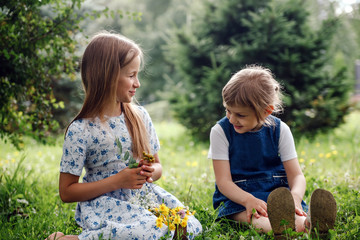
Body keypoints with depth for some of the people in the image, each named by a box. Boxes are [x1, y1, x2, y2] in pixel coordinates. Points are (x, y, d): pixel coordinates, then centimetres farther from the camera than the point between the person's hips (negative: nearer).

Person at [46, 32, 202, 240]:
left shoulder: (140, 116, 4)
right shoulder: (81, 130, -13)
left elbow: (157, 165, 16)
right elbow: (67, 192, -10)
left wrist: (151, 172, -10)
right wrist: (117, 181, -18)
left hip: (144, 196, 6)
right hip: (104, 204, -6)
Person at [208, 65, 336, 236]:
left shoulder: (279, 130, 2)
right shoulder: (220, 131, -3)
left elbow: (296, 175, 0)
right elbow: (223, 181, -8)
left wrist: (295, 196, -26)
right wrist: (248, 200, -30)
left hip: (277, 191, 2)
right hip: (237, 196, -2)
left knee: (298, 220, -36)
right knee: (259, 219, -40)